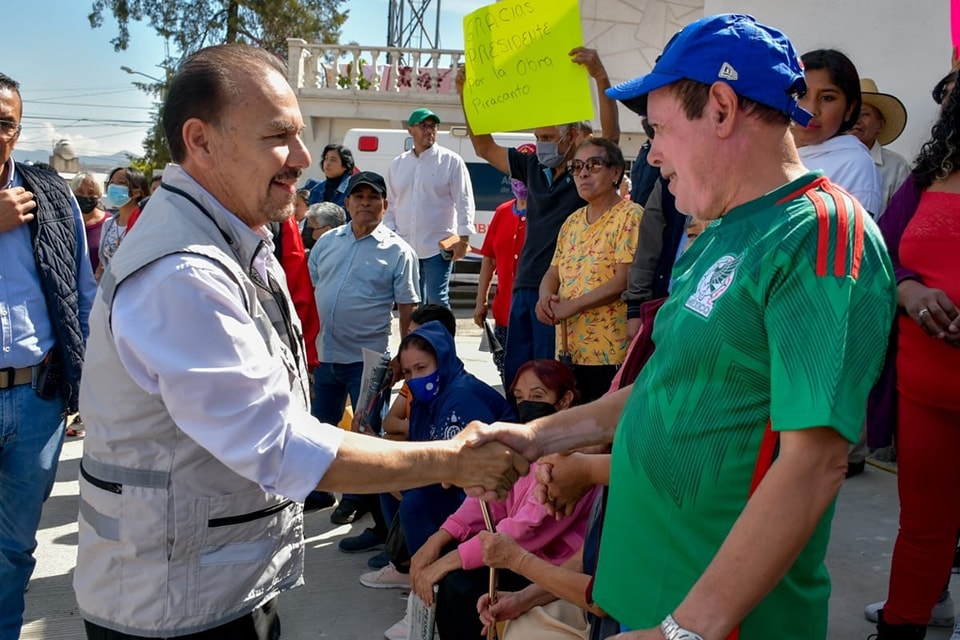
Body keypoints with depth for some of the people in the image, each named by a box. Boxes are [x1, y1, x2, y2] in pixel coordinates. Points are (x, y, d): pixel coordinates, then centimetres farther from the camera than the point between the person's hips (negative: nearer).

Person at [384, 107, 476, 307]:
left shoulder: (451, 161, -2)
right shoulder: (397, 164, 11)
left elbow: (464, 202, -5)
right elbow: (391, 204, 16)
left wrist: (463, 239, -12)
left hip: (438, 246, -5)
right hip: (405, 246, 5)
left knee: (437, 301, -7)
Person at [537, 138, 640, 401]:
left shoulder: (630, 216, -7)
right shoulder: (572, 221, 15)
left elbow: (625, 280, -16)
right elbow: (553, 272, 16)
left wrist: (571, 305, -17)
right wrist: (546, 297, -7)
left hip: (612, 354, -7)